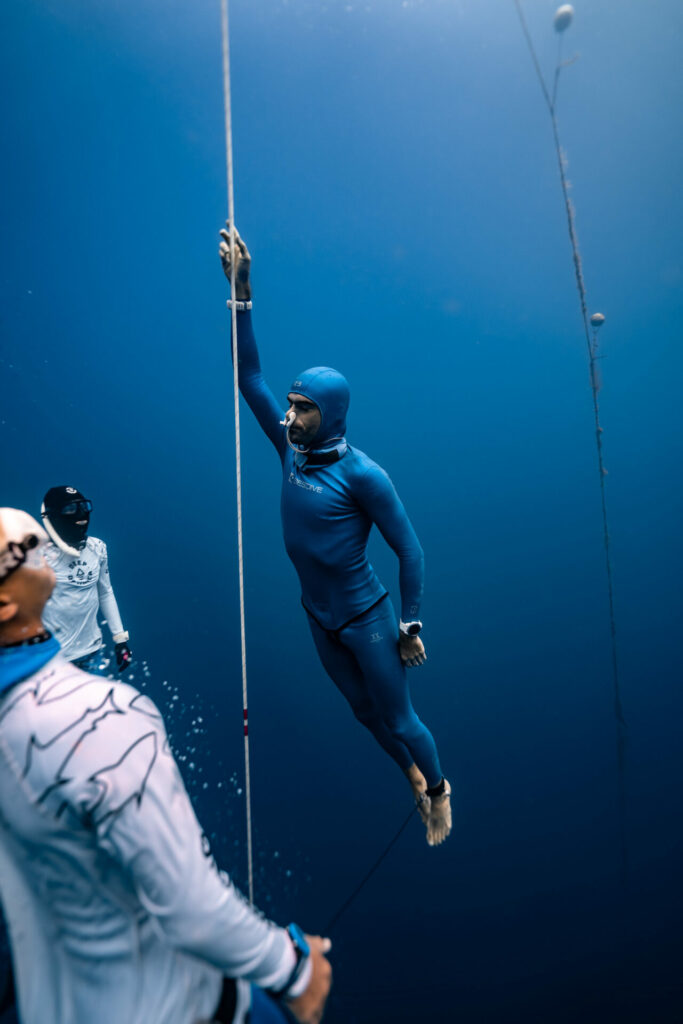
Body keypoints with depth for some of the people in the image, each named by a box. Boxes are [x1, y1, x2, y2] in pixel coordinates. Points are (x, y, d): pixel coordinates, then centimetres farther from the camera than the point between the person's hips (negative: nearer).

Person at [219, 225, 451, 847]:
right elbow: (249, 376, -4)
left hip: (367, 618, -6)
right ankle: (416, 780, 49)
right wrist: (241, 292, -8)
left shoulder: (362, 474, -21)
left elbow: (409, 549, -16)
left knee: (398, 719, 11)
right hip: (319, 618, 6)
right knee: (366, 714, 22)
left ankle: (439, 790, 42)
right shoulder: (291, 449, -4)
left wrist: (411, 626, -14)